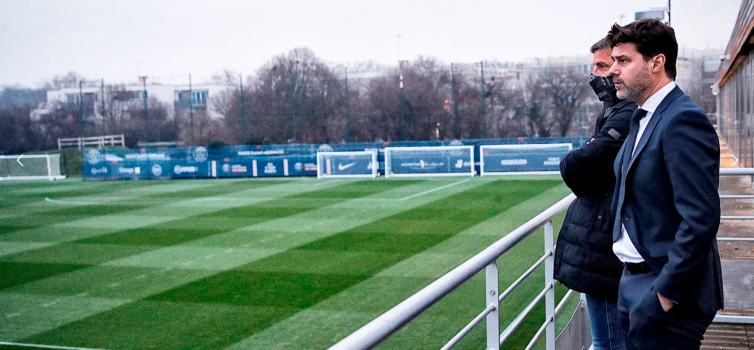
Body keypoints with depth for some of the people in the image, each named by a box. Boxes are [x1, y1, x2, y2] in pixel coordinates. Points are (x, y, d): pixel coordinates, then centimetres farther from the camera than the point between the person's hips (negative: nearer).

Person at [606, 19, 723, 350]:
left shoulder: (683, 121, -19)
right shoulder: (642, 119, 12)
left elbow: (701, 219, -25)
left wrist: (666, 293, -21)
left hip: (663, 295, -9)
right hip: (635, 284, 9)